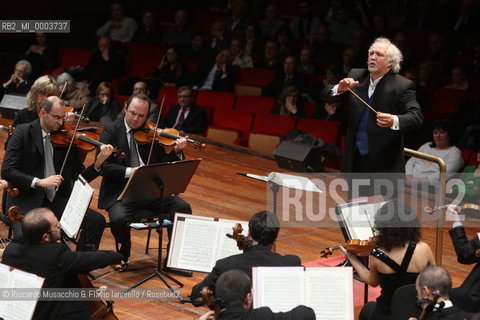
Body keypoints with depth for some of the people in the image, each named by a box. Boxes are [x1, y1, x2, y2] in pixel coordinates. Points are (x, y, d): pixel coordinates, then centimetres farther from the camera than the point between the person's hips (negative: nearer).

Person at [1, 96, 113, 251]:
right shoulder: (23, 132, -1)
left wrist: (98, 163, -9)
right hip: (26, 200, -4)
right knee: (24, 236, -32)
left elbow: (79, 176, 10)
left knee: (97, 221, -15)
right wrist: (38, 182, -24)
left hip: (57, 200, 4)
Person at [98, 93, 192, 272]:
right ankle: (124, 252, 1)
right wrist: (129, 171, -24)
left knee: (183, 208, -17)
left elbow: (164, 164, 9)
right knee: (118, 219, -32)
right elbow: (103, 166, -10)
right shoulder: (111, 131, 0)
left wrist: (176, 152, -10)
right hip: (120, 192, -3)